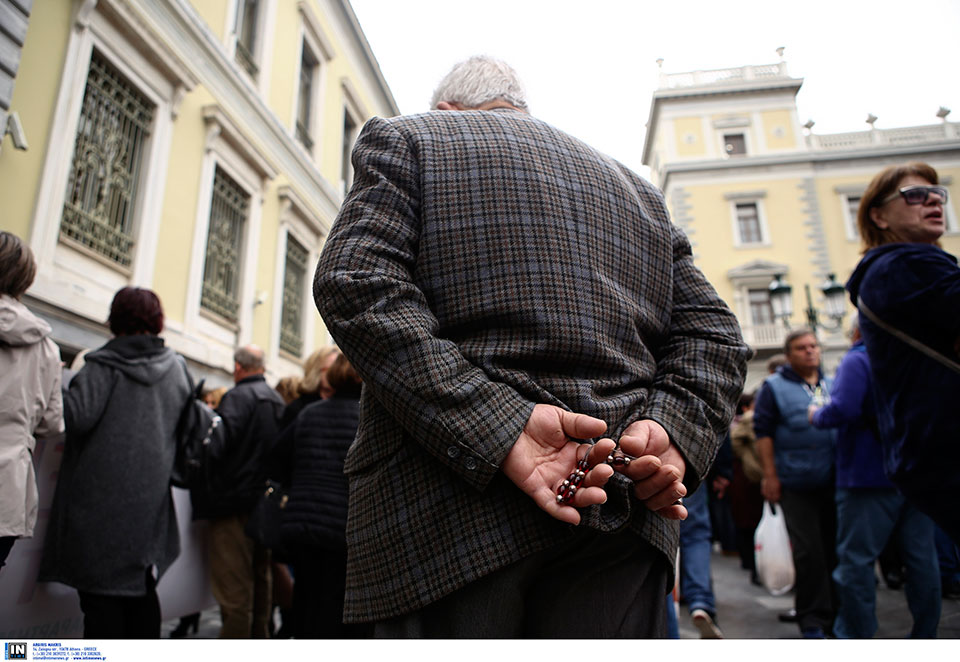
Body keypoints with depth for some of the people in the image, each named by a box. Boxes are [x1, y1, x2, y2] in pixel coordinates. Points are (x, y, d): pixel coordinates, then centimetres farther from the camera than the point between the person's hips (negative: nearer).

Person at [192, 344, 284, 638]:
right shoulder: (278, 400, 11)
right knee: (261, 579, 19)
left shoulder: (238, 397, -12)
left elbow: (220, 440, -25)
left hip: (235, 501, -8)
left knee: (233, 587, -2)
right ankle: (260, 634, 30)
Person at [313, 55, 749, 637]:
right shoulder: (636, 188, 23)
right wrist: (673, 432, -1)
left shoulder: (404, 139, 11)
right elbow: (712, 333, 14)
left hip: (449, 515, -3)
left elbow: (354, 283, -8)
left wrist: (496, 429, -15)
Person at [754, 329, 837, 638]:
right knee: (809, 552, -2)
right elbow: (763, 432, -3)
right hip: (796, 483, -5)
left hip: (834, 482, 5)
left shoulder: (832, 384, 16)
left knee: (836, 549, 11)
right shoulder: (774, 386, 0)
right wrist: (770, 475, -9)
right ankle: (813, 619, 10)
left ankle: (839, 612, 26)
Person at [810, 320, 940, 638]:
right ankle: (925, 634, 22)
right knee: (921, 557, 13)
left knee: (855, 559, 0)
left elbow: (841, 410, -23)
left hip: (869, 477, -7)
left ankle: (855, 635, 4)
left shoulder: (857, 361, -10)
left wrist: (816, 416, -4)